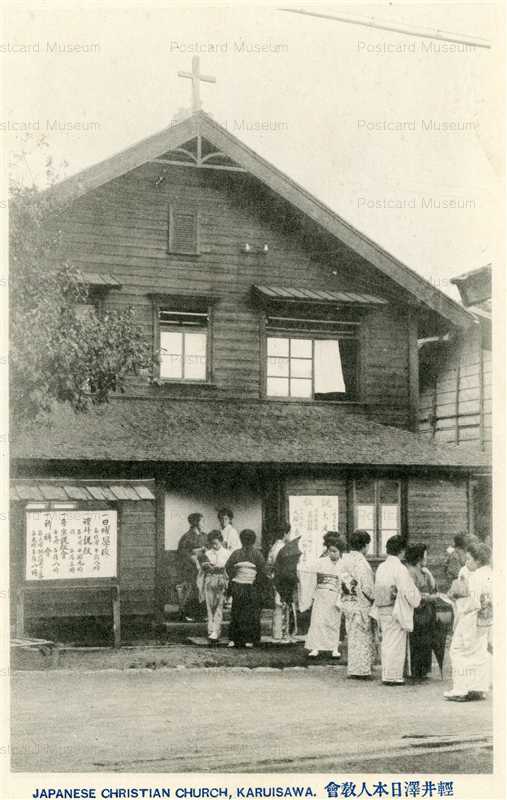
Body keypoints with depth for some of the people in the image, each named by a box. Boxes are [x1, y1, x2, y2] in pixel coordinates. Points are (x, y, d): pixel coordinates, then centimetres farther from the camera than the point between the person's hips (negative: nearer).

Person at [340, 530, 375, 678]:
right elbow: (367, 587, -21)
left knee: (352, 636, 16)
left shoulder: (345, 559, 7)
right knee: (363, 637, 1)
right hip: (361, 604, -8)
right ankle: (361, 670, 6)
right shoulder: (361, 562, -19)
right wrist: (375, 598, -6)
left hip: (347, 602, 8)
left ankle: (353, 669, 23)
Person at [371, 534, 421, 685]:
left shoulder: (381, 567, 8)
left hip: (382, 610, 7)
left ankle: (386, 675, 19)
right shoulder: (399, 568, -15)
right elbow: (408, 590, -14)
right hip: (395, 610, -7)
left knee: (386, 642, 14)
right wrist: (417, 599, 3)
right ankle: (393, 676, 2)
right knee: (396, 643, -1)